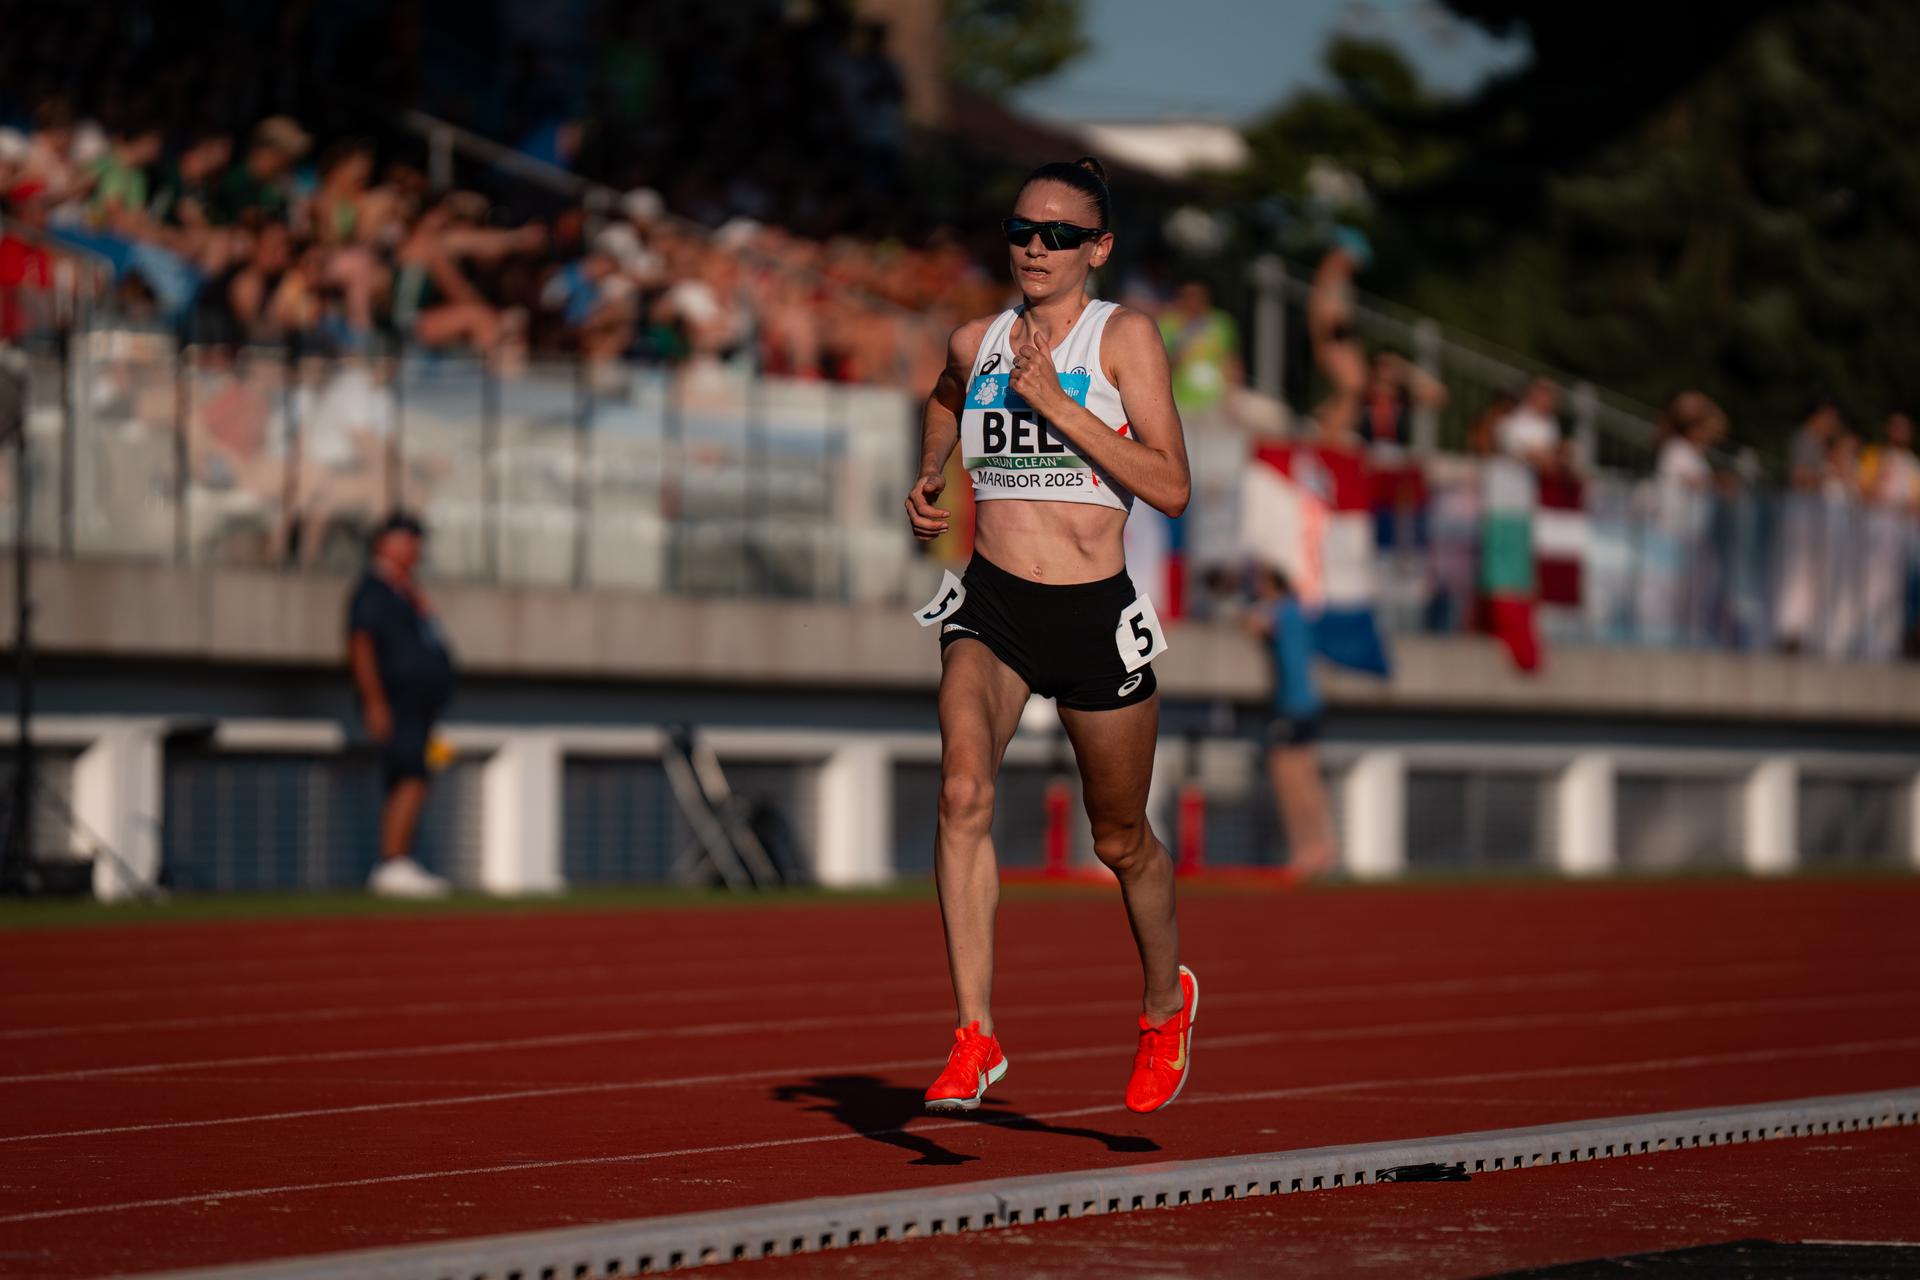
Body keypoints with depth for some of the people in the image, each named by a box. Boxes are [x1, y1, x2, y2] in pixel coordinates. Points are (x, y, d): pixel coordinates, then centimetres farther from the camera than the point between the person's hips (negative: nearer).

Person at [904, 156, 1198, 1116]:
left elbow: (1172, 488, -13)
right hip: (990, 606, 2)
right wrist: (924, 488, 13)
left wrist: (1053, 400, -18)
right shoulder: (973, 344, 7)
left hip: (1095, 614, -2)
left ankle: (1166, 1001, 43)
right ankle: (975, 1037, -24)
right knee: (964, 792, -24)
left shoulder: (1124, 337, -5)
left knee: (1120, 839, 14)